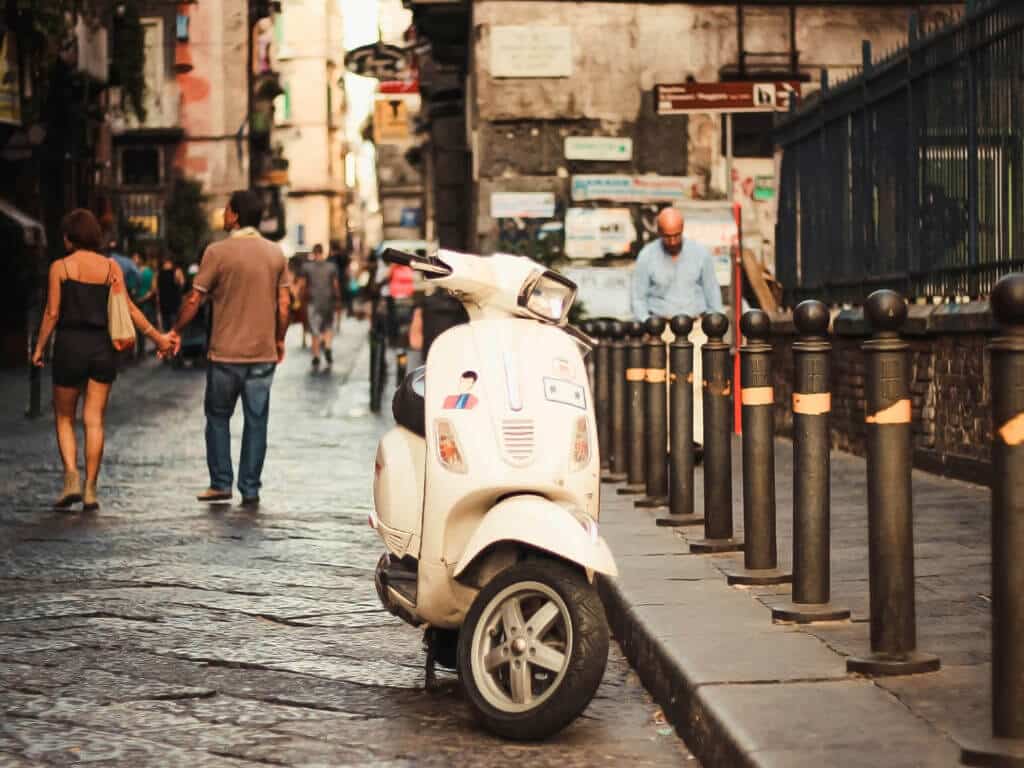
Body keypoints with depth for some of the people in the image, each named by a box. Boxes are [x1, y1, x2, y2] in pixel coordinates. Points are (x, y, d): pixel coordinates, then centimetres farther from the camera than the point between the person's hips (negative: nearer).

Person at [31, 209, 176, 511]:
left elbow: (52, 313, -6)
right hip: (102, 347, 2)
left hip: (70, 345, -2)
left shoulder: (60, 267, -4)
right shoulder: (112, 267, 3)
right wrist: (157, 337, 5)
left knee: (64, 418, 11)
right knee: (94, 421, 5)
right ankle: (90, 490, 3)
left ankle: (71, 478, -7)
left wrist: (39, 348, 4)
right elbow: (129, 308, -2)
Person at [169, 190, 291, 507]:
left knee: (218, 417, 13)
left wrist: (176, 331, 7)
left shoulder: (218, 252, -8)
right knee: (256, 421, 7)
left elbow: (194, 299, -6)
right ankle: (250, 490, 8)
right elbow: (284, 304, 4)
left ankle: (221, 483, 12)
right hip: (263, 353, 3)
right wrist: (279, 340, 17)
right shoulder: (276, 254, 3)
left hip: (225, 353, -3)